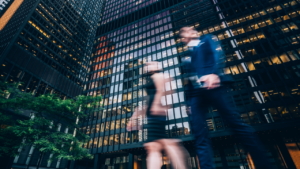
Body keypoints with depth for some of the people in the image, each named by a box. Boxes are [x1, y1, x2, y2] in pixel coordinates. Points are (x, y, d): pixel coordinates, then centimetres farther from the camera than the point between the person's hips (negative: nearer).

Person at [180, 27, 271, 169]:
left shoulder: (207, 39, 22)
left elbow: (217, 54, 2)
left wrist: (214, 73, -19)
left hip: (211, 85, -4)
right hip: (195, 92, 4)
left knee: (236, 123, -7)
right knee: (200, 135, -6)